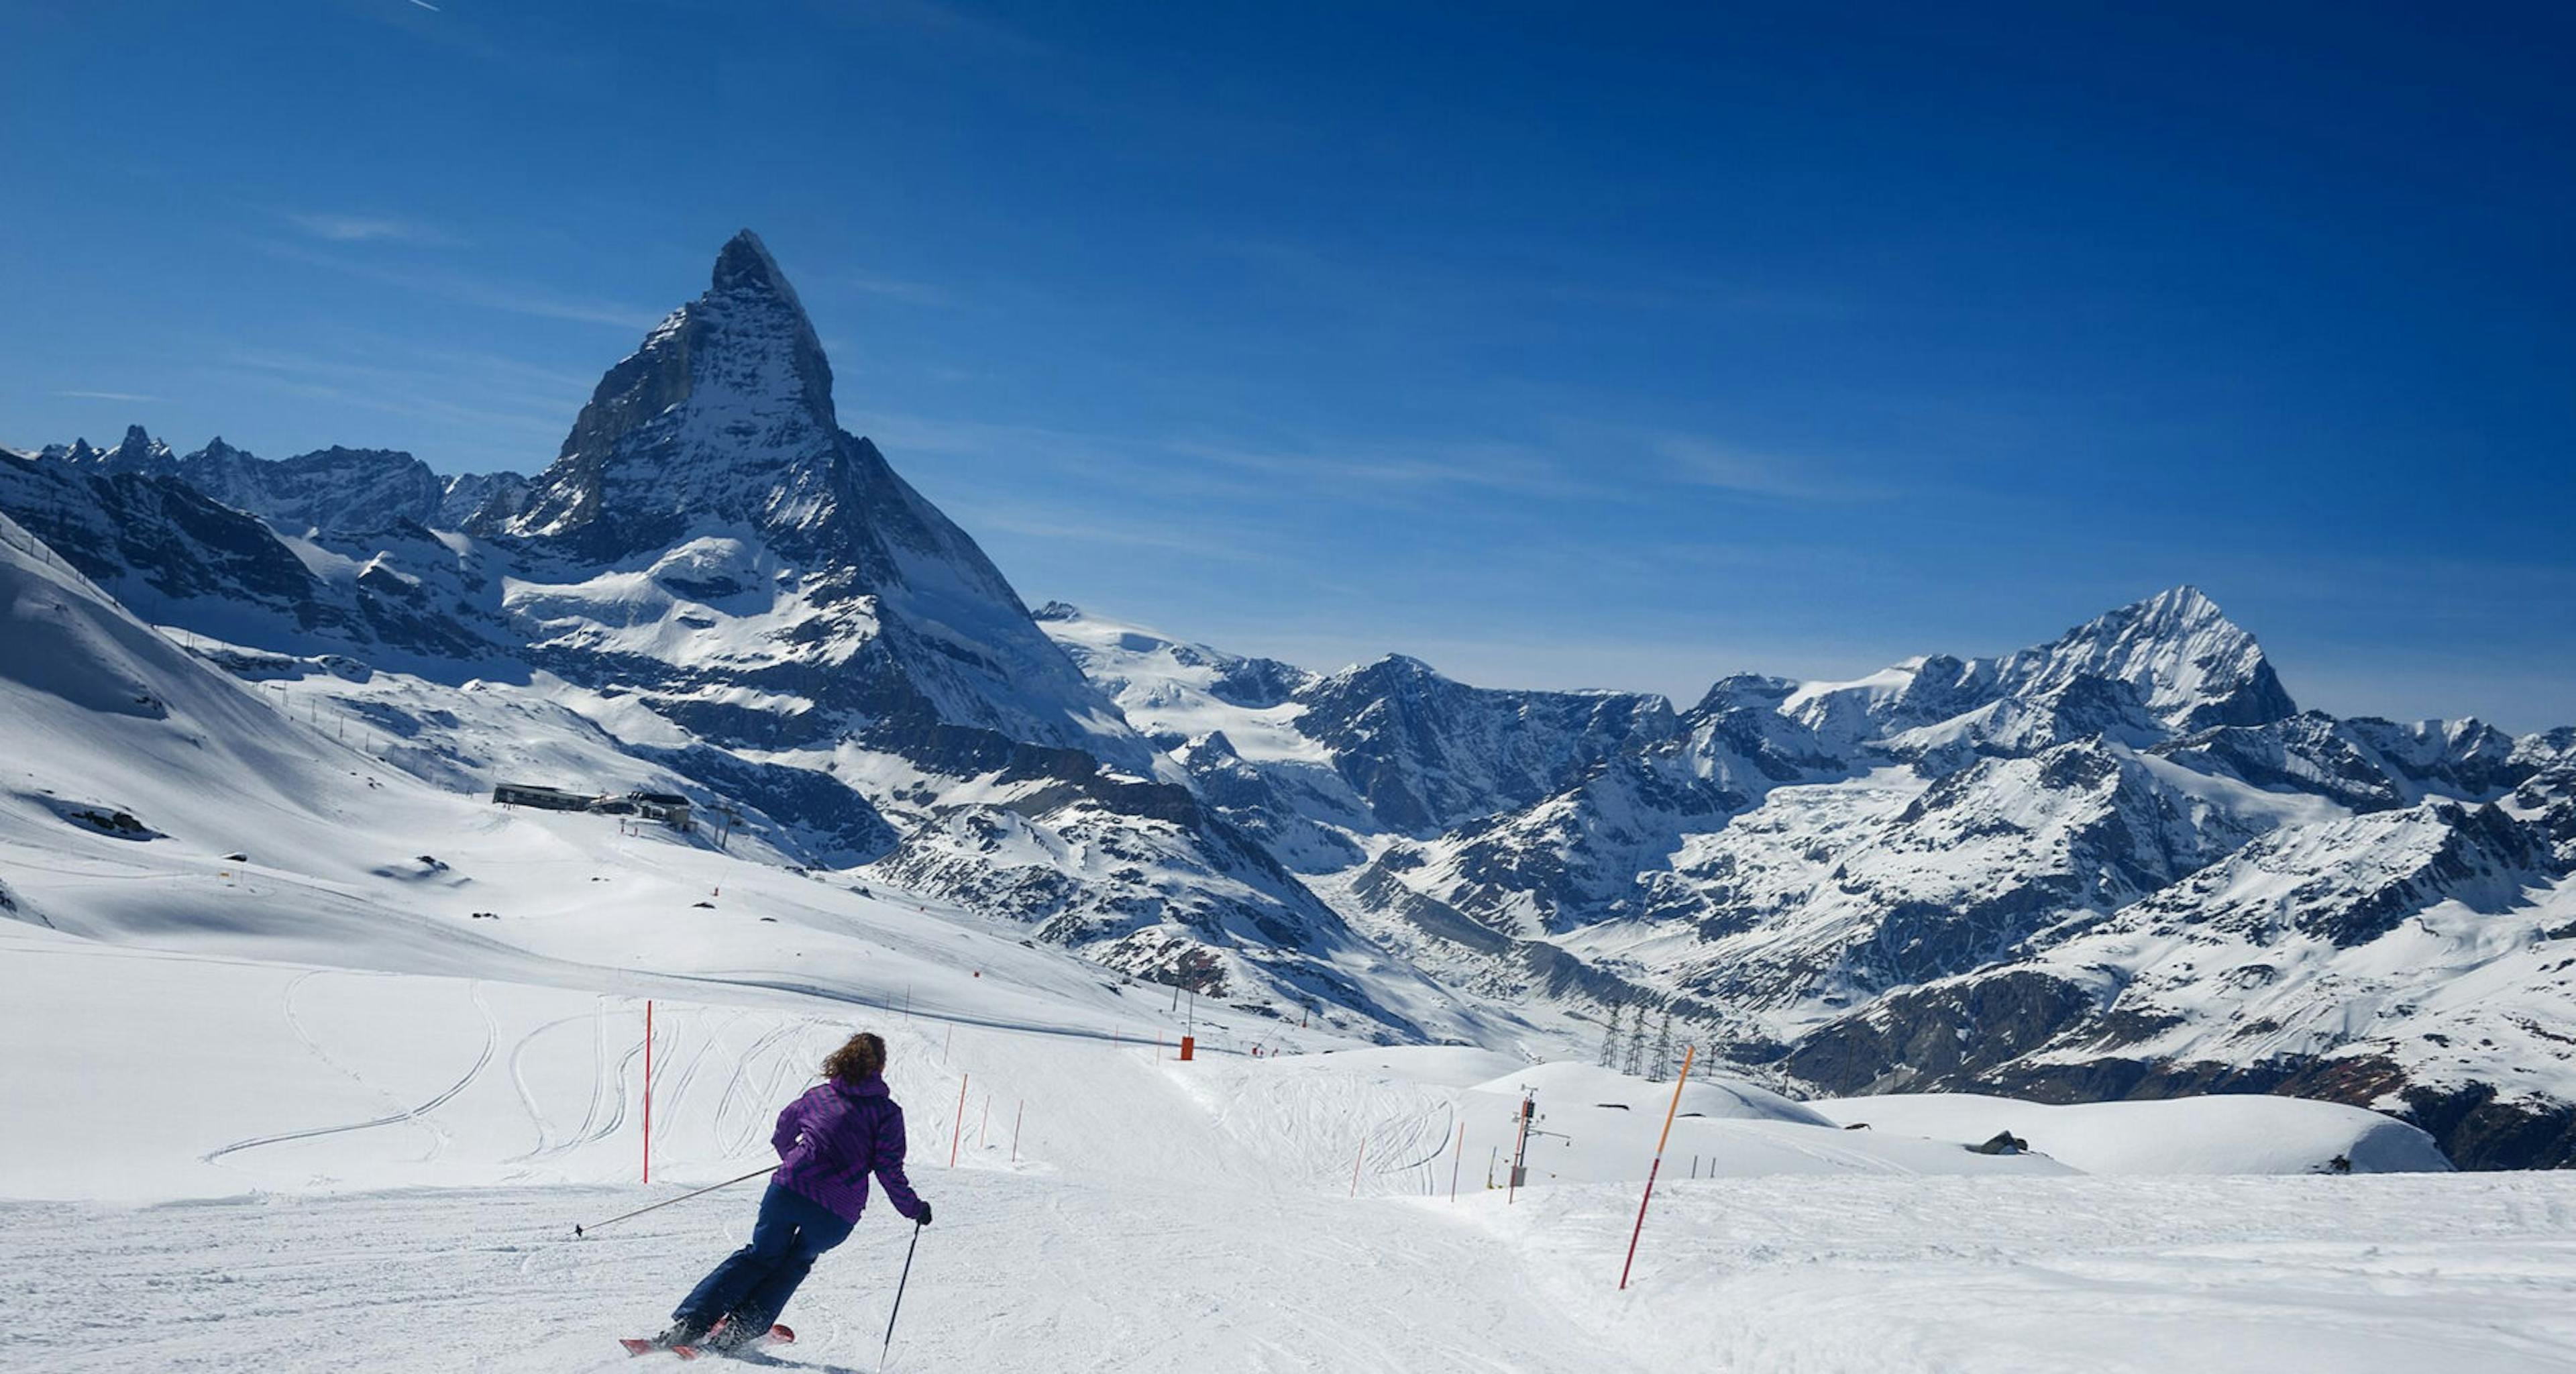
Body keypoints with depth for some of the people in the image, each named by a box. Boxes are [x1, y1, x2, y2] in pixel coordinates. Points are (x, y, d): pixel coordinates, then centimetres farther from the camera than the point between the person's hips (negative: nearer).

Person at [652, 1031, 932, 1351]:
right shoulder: (887, 1112, 2)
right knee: (795, 1265, 24)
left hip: (789, 1190, 2)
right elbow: (889, 1170, -2)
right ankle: (740, 1328, 13)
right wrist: (913, 1208, 12)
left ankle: (690, 1322, 10)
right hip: (837, 1213, -2)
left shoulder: (817, 1096, 14)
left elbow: (782, 1135, 28)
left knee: (760, 1256, 21)